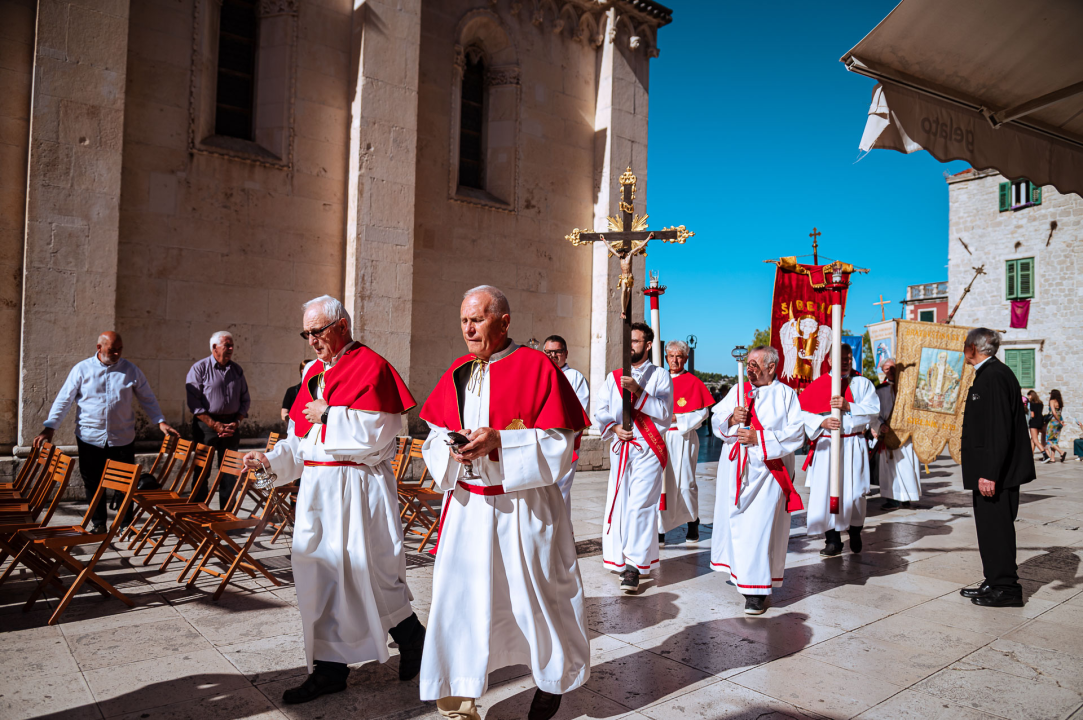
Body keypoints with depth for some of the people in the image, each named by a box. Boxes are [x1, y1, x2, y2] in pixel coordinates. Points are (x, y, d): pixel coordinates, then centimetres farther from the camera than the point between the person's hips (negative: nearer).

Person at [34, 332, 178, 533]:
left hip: (122, 439, 0)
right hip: (90, 438, 0)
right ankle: (98, 524, 22)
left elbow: (148, 399, 7)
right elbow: (64, 399, 2)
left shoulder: (131, 371, 2)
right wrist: (50, 427, -7)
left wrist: (161, 422, -4)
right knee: (93, 483, 7)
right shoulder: (82, 369, 0)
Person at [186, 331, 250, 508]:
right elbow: (194, 403, -9)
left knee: (229, 472, 5)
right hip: (206, 424, -4)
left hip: (230, 425, 4)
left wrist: (236, 422, -2)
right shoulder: (199, 368, -3)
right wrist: (215, 425, -14)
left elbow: (245, 400, 13)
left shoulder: (237, 370, 10)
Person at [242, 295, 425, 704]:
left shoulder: (370, 367, -10)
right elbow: (302, 437, 16)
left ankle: (412, 638, 27)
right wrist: (271, 459, 1)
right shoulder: (314, 372, 14)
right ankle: (330, 668, 22)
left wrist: (328, 415, -12)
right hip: (317, 487, 8)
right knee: (319, 574, 10)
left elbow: (375, 432, -19)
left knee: (368, 573, 1)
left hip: (358, 489, -8)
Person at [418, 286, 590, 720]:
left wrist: (498, 441, -22)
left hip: (523, 508, -4)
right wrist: (453, 447, -13)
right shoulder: (457, 373, 8)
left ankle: (552, 681, 36)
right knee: (458, 598, 4)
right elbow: (434, 436, 10)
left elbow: (558, 445, -11)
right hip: (467, 504, 5)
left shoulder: (538, 369, -9)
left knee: (535, 596, 10)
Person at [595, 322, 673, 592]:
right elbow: (600, 412, 10)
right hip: (620, 449, 4)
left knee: (639, 505, -12)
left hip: (648, 450, -4)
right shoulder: (614, 377, 13)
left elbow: (665, 414, -8)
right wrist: (613, 427, -9)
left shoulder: (659, 376, 2)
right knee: (618, 503, 6)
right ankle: (621, 558, 21)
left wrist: (638, 391, -18)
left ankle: (633, 567, -8)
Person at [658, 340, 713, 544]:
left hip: (683, 438, -3)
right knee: (660, 480, -1)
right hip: (660, 438, 4)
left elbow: (701, 413, -4)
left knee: (685, 483, -3)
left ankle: (693, 523, 18)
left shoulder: (693, 382, 1)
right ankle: (660, 529, 4)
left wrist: (675, 418, -12)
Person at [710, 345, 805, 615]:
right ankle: (738, 570, 30)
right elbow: (716, 421, 10)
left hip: (766, 470, -4)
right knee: (733, 519, 10)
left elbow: (796, 433, -8)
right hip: (735, 469, 4)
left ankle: (757, 590, -1)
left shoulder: (786, 394, 1)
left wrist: (759, 438, -15)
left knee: (759, 526, -8)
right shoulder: (737, 390, 12)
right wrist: (731, 419, -12)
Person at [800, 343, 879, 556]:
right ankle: (832, 539, 8)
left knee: (853, 492, 3)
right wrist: (822, 422, -18)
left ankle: (855, 534, 26)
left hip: (853, 446, 0)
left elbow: (873, 410, -4)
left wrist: (848, 406, -17)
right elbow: (804, 412, -3)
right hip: (825, 447, 0)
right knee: (826, 492, -3)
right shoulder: (819, 385, 3)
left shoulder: (861, 383, 6)